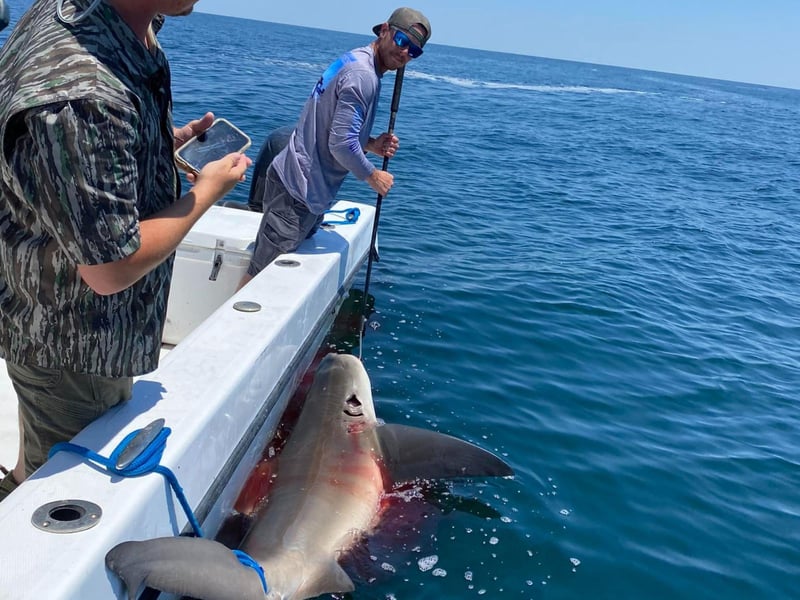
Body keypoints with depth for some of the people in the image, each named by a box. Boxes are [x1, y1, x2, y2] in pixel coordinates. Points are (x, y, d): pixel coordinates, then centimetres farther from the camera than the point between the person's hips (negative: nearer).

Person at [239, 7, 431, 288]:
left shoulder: (356, 62, 14)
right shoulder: (362, 75, -19)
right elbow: (341, 143, -25)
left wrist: (371, 144, 4)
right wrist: (372, 176, -9)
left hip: (302, 184, 11)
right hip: (298, 188, -11)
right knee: (264, 269, -5)